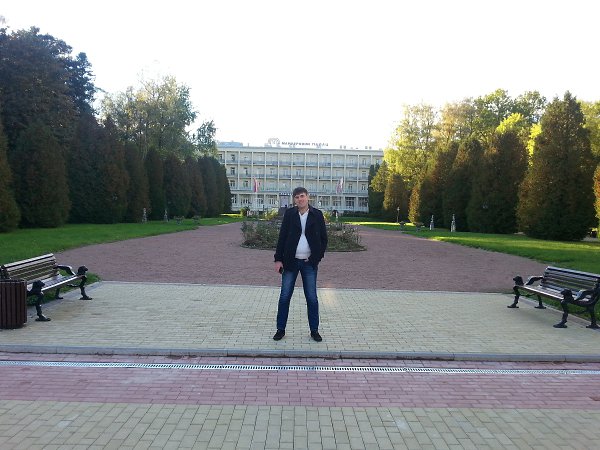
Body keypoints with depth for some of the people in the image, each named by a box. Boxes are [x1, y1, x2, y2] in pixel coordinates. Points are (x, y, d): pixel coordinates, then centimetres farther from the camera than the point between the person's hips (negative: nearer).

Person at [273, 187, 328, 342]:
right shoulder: (289, 214, 0)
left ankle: (314, 330, 19)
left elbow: (323, 238, 5)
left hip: (309, 263, 0)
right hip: (291, 262, 0)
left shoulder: (317, 215, 0)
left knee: (312, 298, 6)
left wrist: (317, 257, -4)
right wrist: (278, 259, -4)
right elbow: (282, 237, 1)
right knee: (284, 297, 5)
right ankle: (280, 329, 17)